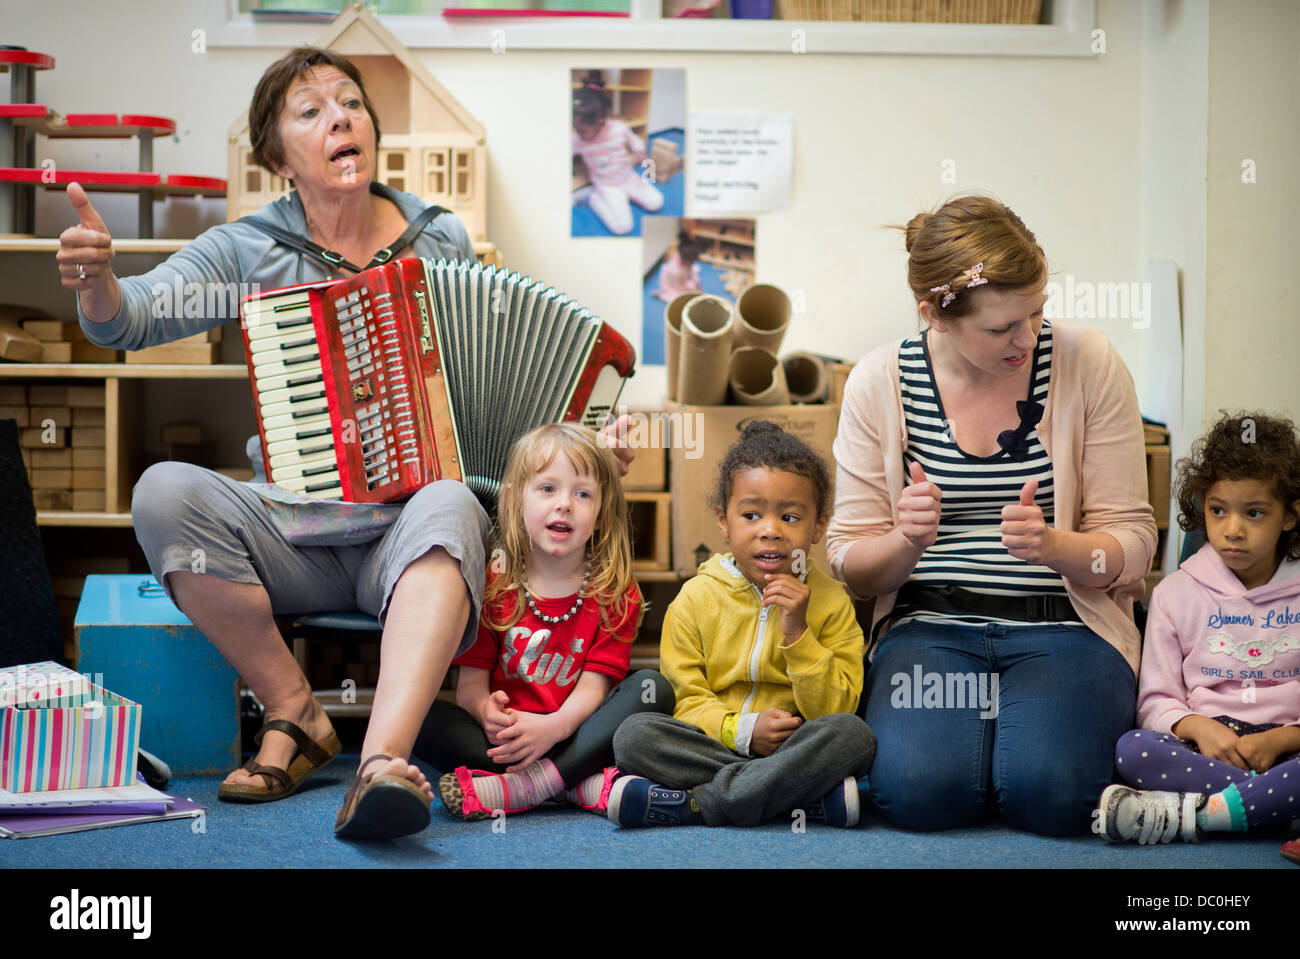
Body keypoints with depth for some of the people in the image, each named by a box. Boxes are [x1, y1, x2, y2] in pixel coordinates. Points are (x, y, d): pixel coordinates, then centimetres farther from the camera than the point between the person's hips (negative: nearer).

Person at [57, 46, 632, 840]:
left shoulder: (443, 243, 9)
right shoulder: (251, 251, 4)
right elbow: (131, 319, -10)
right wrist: (96, 280, -34)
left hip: (408, 541, 0)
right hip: (292, 532, 1)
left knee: (447, 505, -36)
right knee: (164, 491, -28)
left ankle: (383, 764, -54)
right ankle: (296, 714, -15)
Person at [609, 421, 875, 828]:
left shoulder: (831, 602, 3)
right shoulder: (696, 599, 4)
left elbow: (834, 711, -3)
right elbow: (683, 699, 0)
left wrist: (797, 634, -15)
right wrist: (742, 730, -18)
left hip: (797, 749, 0)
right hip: (712, 744, 0)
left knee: (853, 735, -31)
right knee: (634, 733, -26)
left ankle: (690, 804, -30)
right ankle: (807, 795, -30)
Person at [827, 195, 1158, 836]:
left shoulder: (1087, 364, -3)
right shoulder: (879, 383, -1)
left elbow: (1132, 543, -1)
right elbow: (849, 563, 4)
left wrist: (1050, 543, -23)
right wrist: (906, 541, -20)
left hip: (1063, 623, 0)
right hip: (928, 623, 1)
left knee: (1049, 792, -29)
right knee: (919, 788, -28)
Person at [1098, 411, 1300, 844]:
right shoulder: (1177, 592, 11)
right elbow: (1156, 700, 8)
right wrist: (1198, 727, -14)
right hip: (1209, 744, 1)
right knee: (1131, 749, -32)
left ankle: (1189, 812, -35)